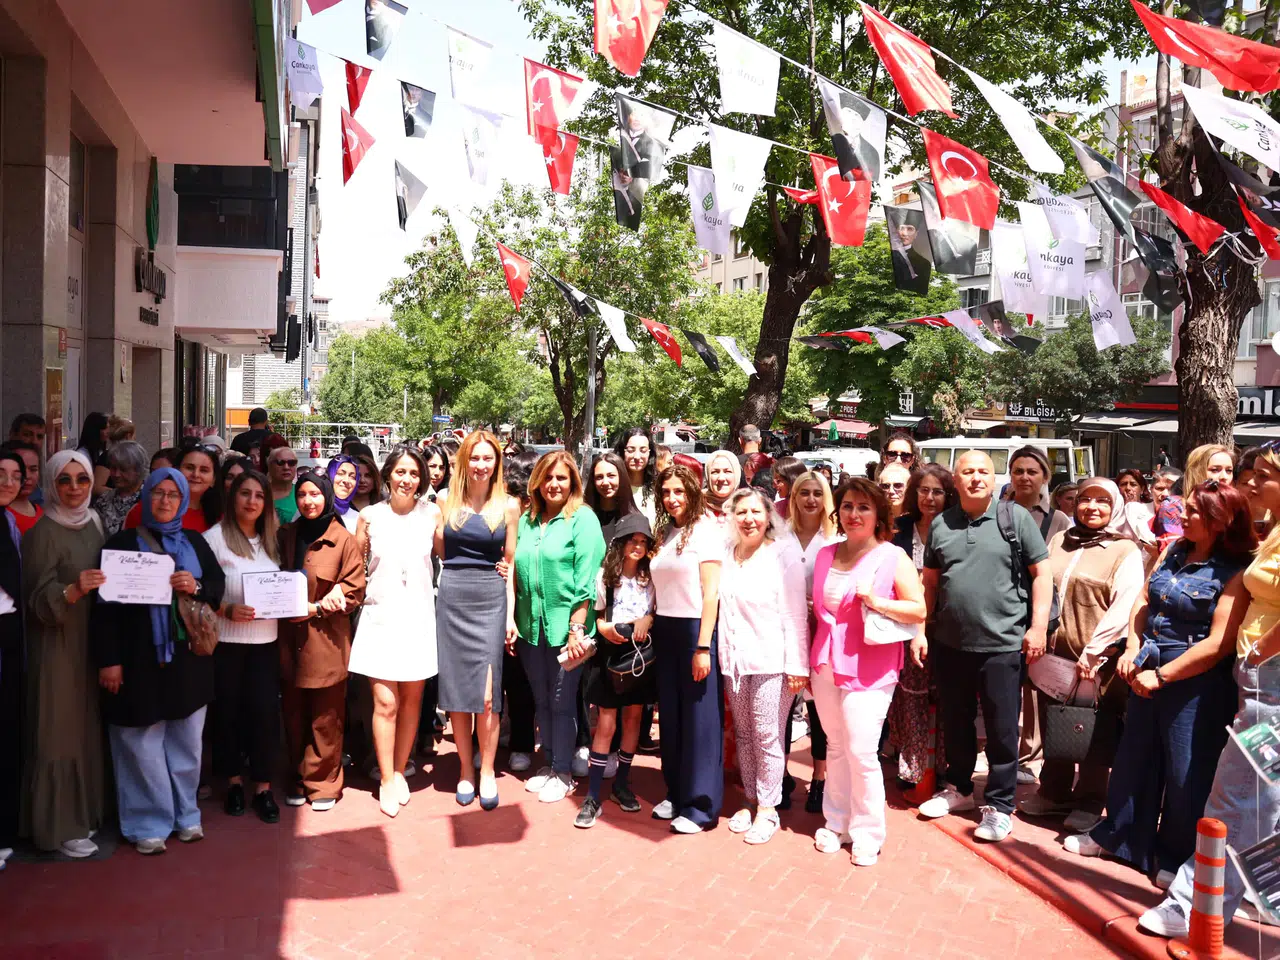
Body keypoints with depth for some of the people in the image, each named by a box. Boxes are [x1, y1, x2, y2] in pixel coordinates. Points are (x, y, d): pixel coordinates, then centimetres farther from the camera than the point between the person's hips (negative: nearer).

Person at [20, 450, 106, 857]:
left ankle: (85, 812, 24)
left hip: (93, 642, 7)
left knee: (88, 728, 12)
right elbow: (39, 600, -18)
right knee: (61, 731, -1)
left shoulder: (92, 523, 8)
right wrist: (75, 589, -34)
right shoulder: (43, 532, -12)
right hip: (58, 646, -6)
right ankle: (59, 827, 10)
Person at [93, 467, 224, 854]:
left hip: (188, 656, 4)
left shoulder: (194, 542, 11)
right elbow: (105, 604, -6)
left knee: (186, 740, 11)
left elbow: (219, 584, 9)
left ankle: (185, 813, 24)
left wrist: (197, 586, -14)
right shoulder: (123, 542, -1)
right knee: (143, 743, 2)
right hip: (141, 659, -3)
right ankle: (149, 822, 14)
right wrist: (109, 659, -11)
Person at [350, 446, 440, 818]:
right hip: (380, 616, -1)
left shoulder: (432, 514, -1)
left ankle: (399, 770, 26)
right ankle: (386, 780, 12)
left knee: (412, 699, 9)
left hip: (418, 616, 1)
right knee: (385, 703, -4)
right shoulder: (370, 516, 0)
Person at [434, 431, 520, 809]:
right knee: (456, 689, 6)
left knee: (486, 693, -4)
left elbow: (511, 563, 5)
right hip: (452, 598, 2)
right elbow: (440, 552, 12)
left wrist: (511, 614, 1)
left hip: (491, 600, -2)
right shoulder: (447, 502, 6)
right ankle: (464, 769, 20)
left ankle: (487, 771, 12)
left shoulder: (509, 506, 3)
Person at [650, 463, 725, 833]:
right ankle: (675, 793, 26)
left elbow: (711, 593, -12)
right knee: (670, 714, 13)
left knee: (699, 717, 1)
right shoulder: (663, 533, 12)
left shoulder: (705, 529, -8)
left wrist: (703, 647, -16)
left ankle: (701, 805, 11)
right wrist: (650, 624, 4)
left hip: (695, 629, -6)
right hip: (664, 630, 7)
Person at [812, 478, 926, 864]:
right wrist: (809, 661, 14)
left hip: (868, 669, -5)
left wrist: (877, 602, -20)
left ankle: (867, 833, 10)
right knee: (836, 747, 12)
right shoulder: (825, 555, 10)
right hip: (826, 665, 5)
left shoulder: (893, 557, -5)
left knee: (861, 752, -7)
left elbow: (919, 611, -7)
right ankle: (836, 823, 25)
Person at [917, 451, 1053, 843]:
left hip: (1002, 644, -4)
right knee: (955, 722, 18)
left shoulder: (1015, 517, -4)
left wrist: (1038, 626, -9)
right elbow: (930, 582, 11)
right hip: (951, 644, 4)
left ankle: (999, 806, 20)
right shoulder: (940, 524, 6)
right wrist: (919, 631, 7)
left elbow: (1041, 572, -3)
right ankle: (958, 788, 36)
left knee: (1001, 728, 5)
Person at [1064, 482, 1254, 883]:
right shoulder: (1174, 552, 5)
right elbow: (1143, 600, 10)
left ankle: (1177, 857, 25)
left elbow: (1218, 644, -19)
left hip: (1195, 682, -6)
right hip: (1147, 673, 6)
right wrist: (1132, 648, -4)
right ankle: (1117, 834, 35)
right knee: (1134, 757, 17)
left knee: (1186, 773, 5)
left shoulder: (1234, 574, -14)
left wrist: (1161, 677, -17)